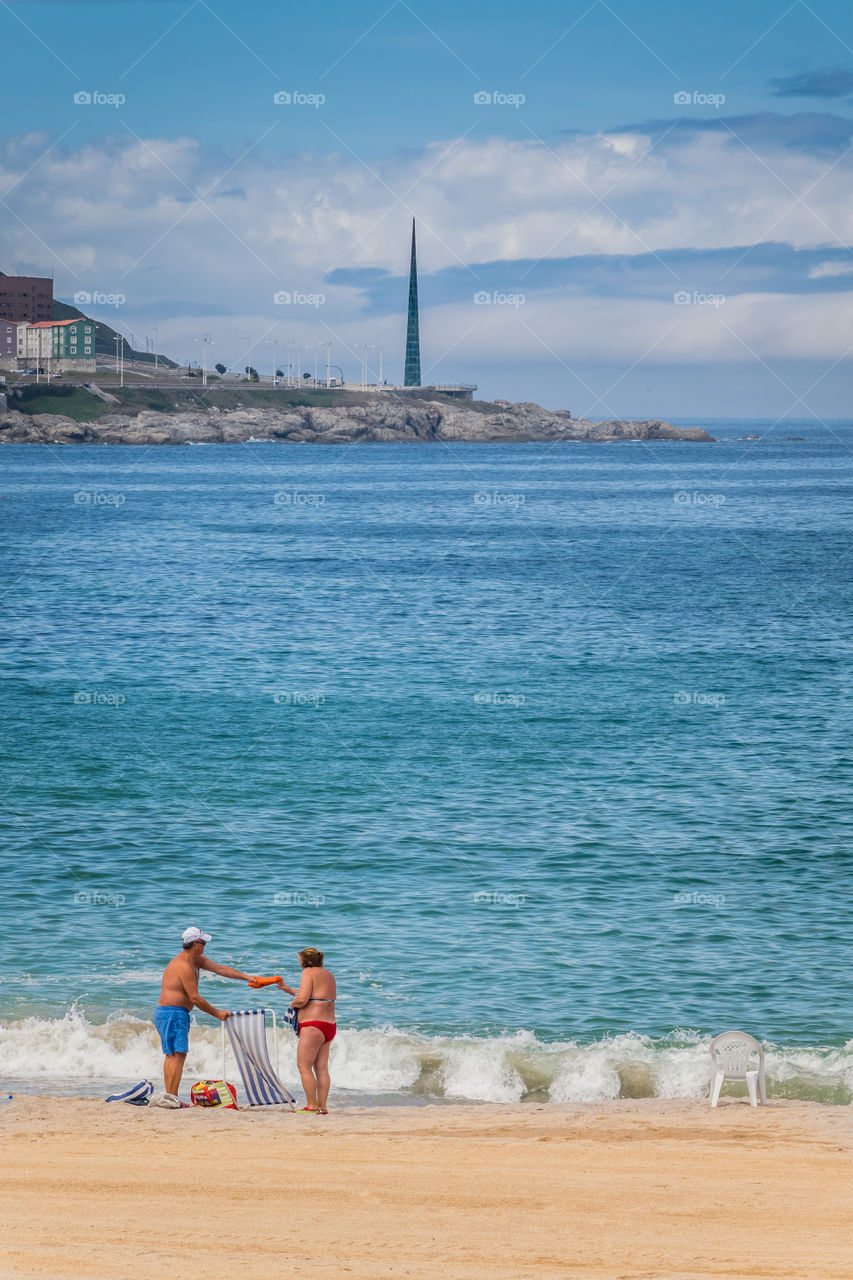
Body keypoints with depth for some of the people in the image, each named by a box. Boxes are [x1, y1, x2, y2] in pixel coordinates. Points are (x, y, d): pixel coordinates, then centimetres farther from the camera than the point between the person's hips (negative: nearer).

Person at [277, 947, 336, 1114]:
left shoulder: (309, 972, -8)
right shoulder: (328, 975, 19)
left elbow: (302, 999, -19)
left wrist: (293, 1003, 2)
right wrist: (289, 990, 35)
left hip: (313, 1026, -9)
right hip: (329, 1025, 9)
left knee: (304, 1066, -5)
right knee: (321, 1068, 7)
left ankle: (312, 1105, -8)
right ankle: (322, 1107, 4)